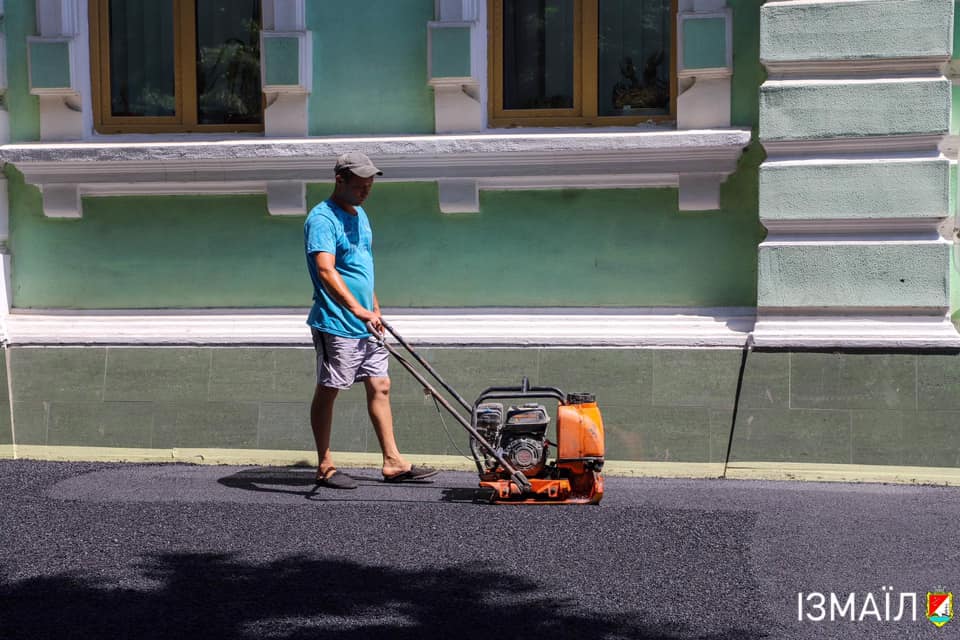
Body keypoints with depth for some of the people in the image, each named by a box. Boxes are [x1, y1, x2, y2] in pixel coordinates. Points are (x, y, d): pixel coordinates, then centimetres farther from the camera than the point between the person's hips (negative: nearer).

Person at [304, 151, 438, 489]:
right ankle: (325, 467, 10)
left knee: (380, 386, 8)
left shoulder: (359, 215, 14)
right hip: (335, 325, -9)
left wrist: (374, 308, 24)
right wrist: (357, 309, -39)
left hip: (364, 325, 9)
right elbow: (326, 272, -29)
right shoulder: (322, 219, -15)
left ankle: (393, 462, 13)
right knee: (327, 391, 1)